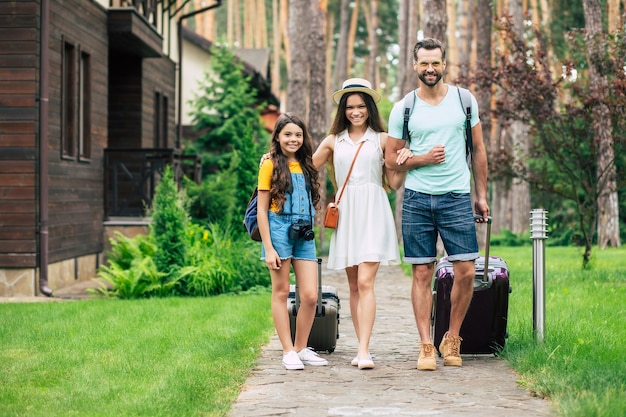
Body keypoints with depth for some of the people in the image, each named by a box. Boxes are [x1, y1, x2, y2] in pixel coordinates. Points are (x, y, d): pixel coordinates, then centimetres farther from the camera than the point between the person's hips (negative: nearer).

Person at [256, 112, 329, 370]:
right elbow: (262, 209, -5)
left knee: (311, 296, -2)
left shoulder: (305, 166, 14)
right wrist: (268, 248, -10)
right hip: (279, 230, -5)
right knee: (281, 292, 1)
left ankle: (301, 349, 12)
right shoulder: (270, 165, -1)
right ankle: (288, 352, 6)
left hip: (304, 233, 5)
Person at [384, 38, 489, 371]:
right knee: (422, 274, 1)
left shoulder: (464, 100, 6)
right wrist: (423, 159, -10)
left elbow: (478, 150, 13)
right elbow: (390, 160, 7)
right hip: (417, 199, 0)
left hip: (456, 197, 0)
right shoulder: (403, 109, 4)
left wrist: (482, 195, 10)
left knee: (466, 272, -5)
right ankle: (426, 347, 7)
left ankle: (451, 339, 13)